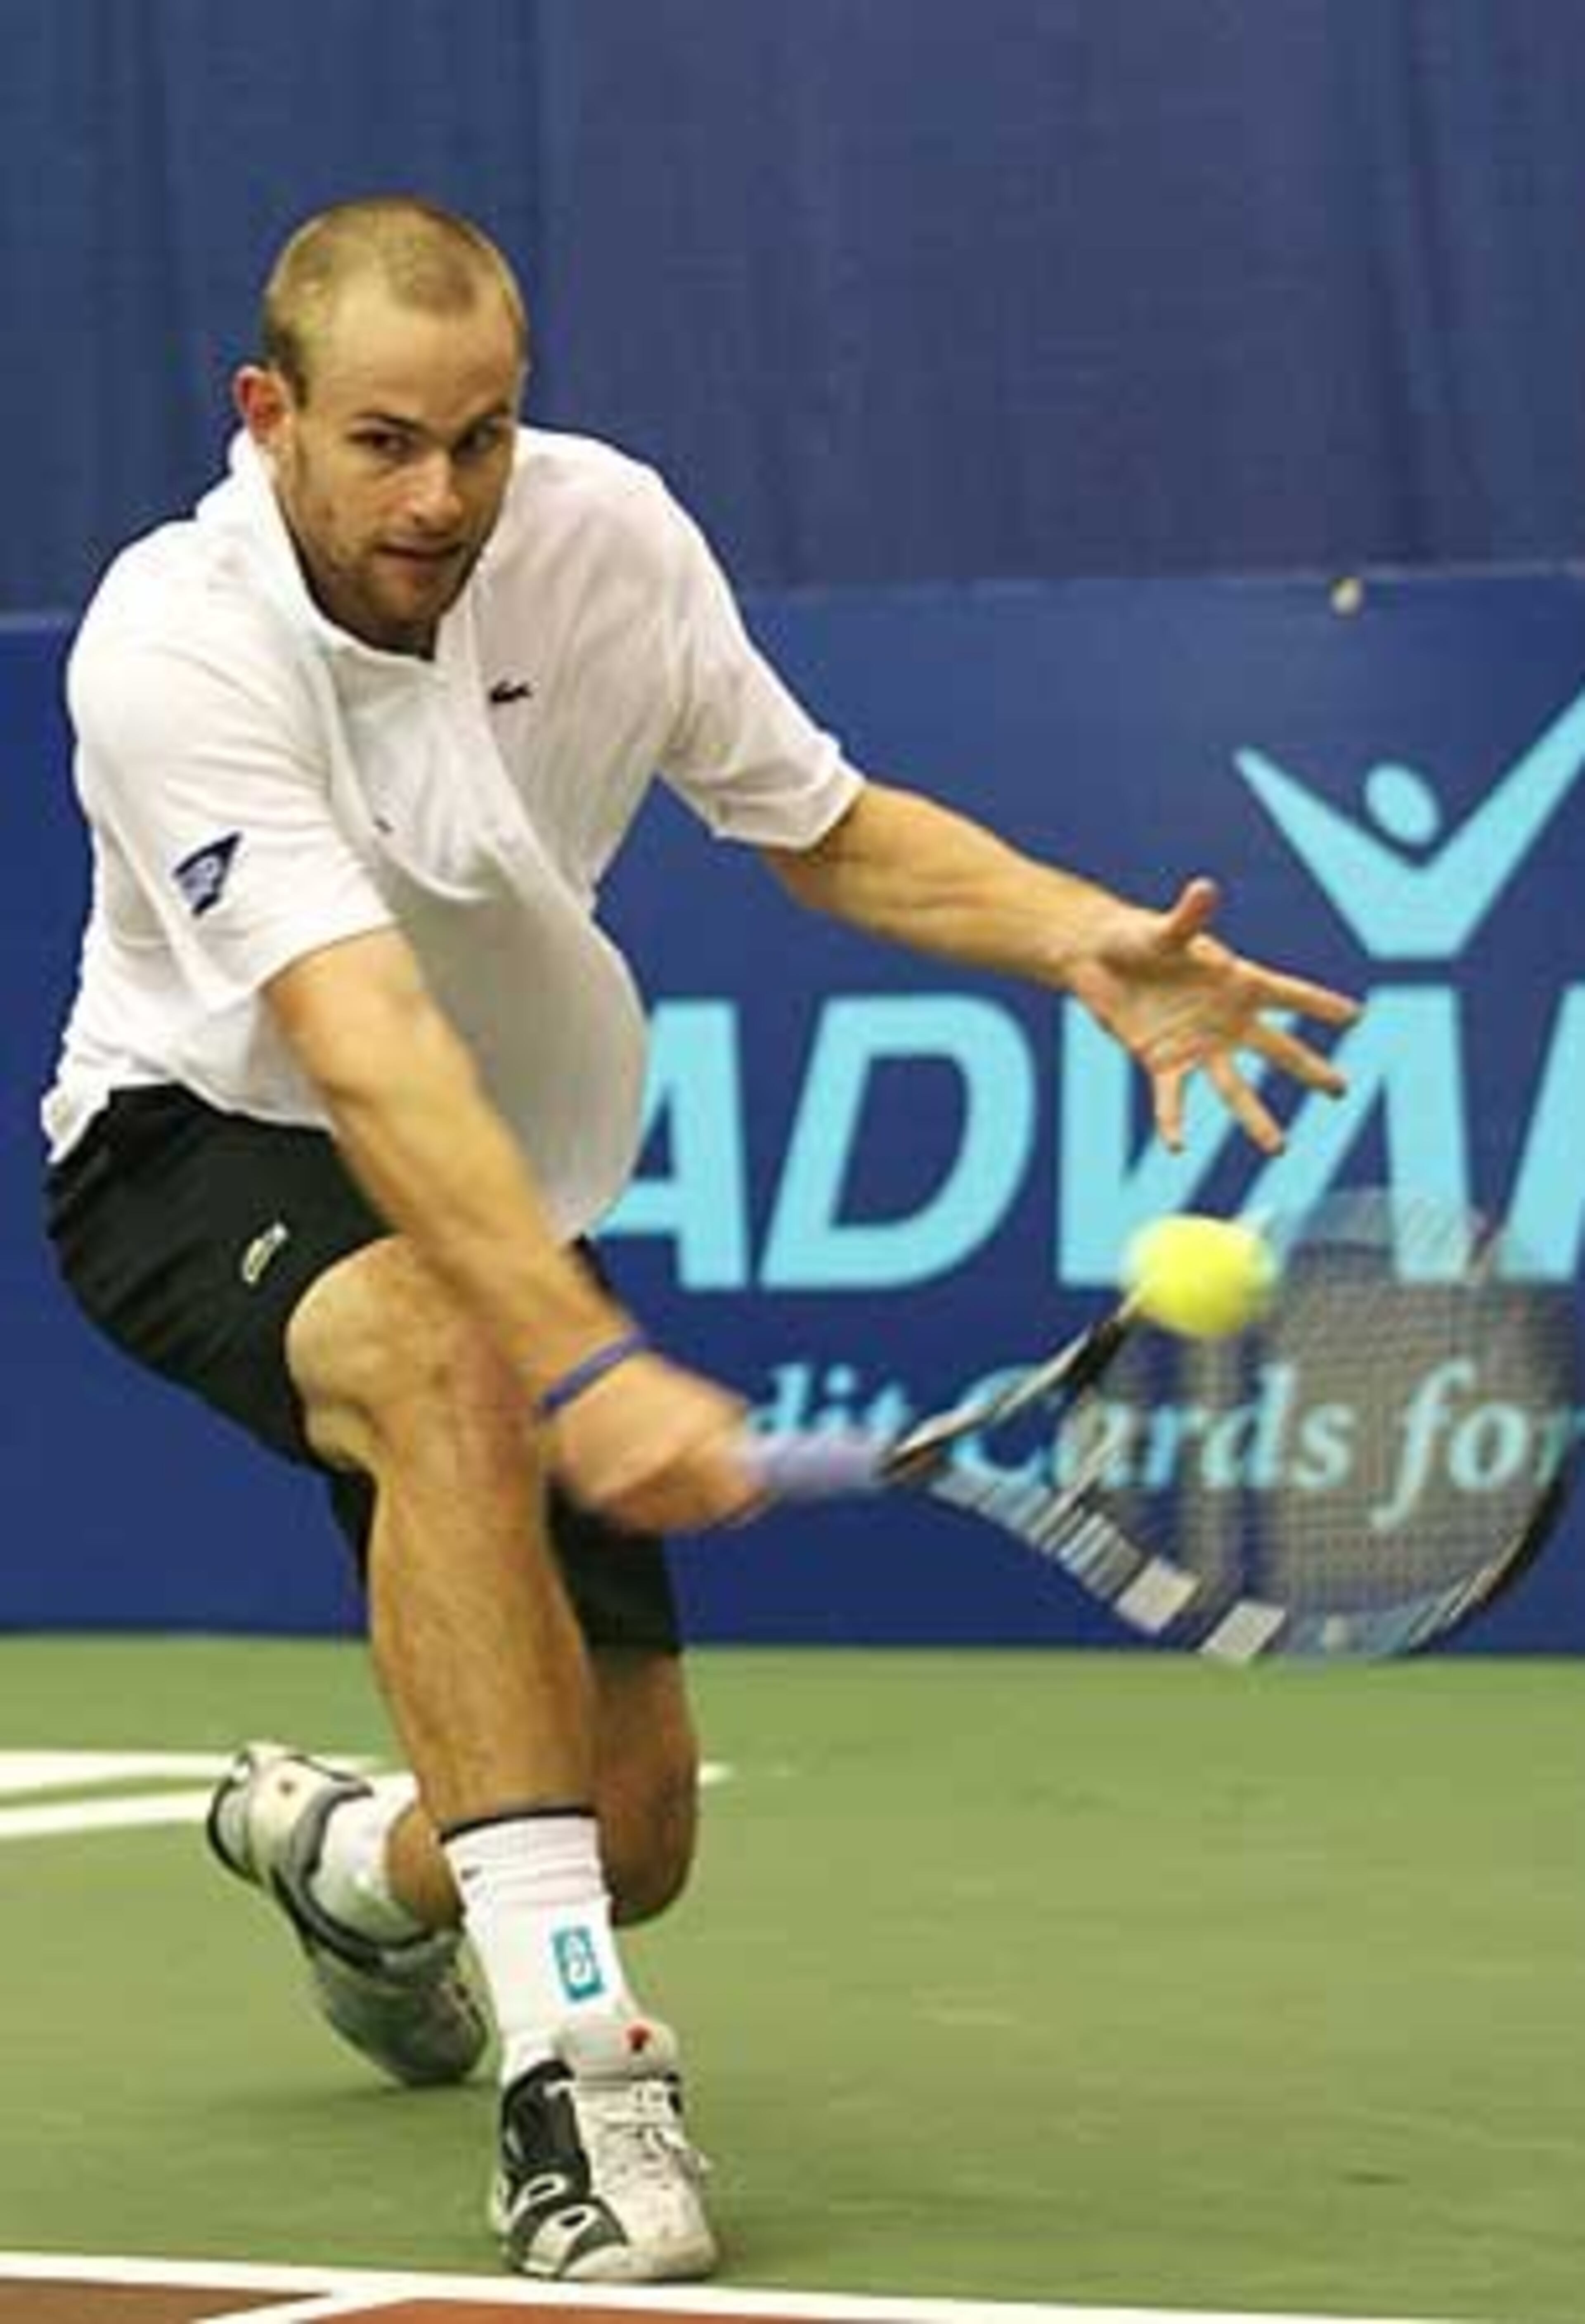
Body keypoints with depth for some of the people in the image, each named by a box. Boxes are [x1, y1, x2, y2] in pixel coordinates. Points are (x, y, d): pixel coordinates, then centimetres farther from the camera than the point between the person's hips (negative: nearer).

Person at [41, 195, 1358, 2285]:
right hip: (200, 1148, -5)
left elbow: (827, 827, 3)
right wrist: (590, 1365, -52)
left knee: (631, 1832, 2)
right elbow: (370, 1052, -40)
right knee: (450, 1364, -41)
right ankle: (567, 2060, -40)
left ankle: (342, 1859, 41)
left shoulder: (606, 532, -12)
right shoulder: (177, 652, -28)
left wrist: (1083, 941, -16)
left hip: (512, 1203, 5)